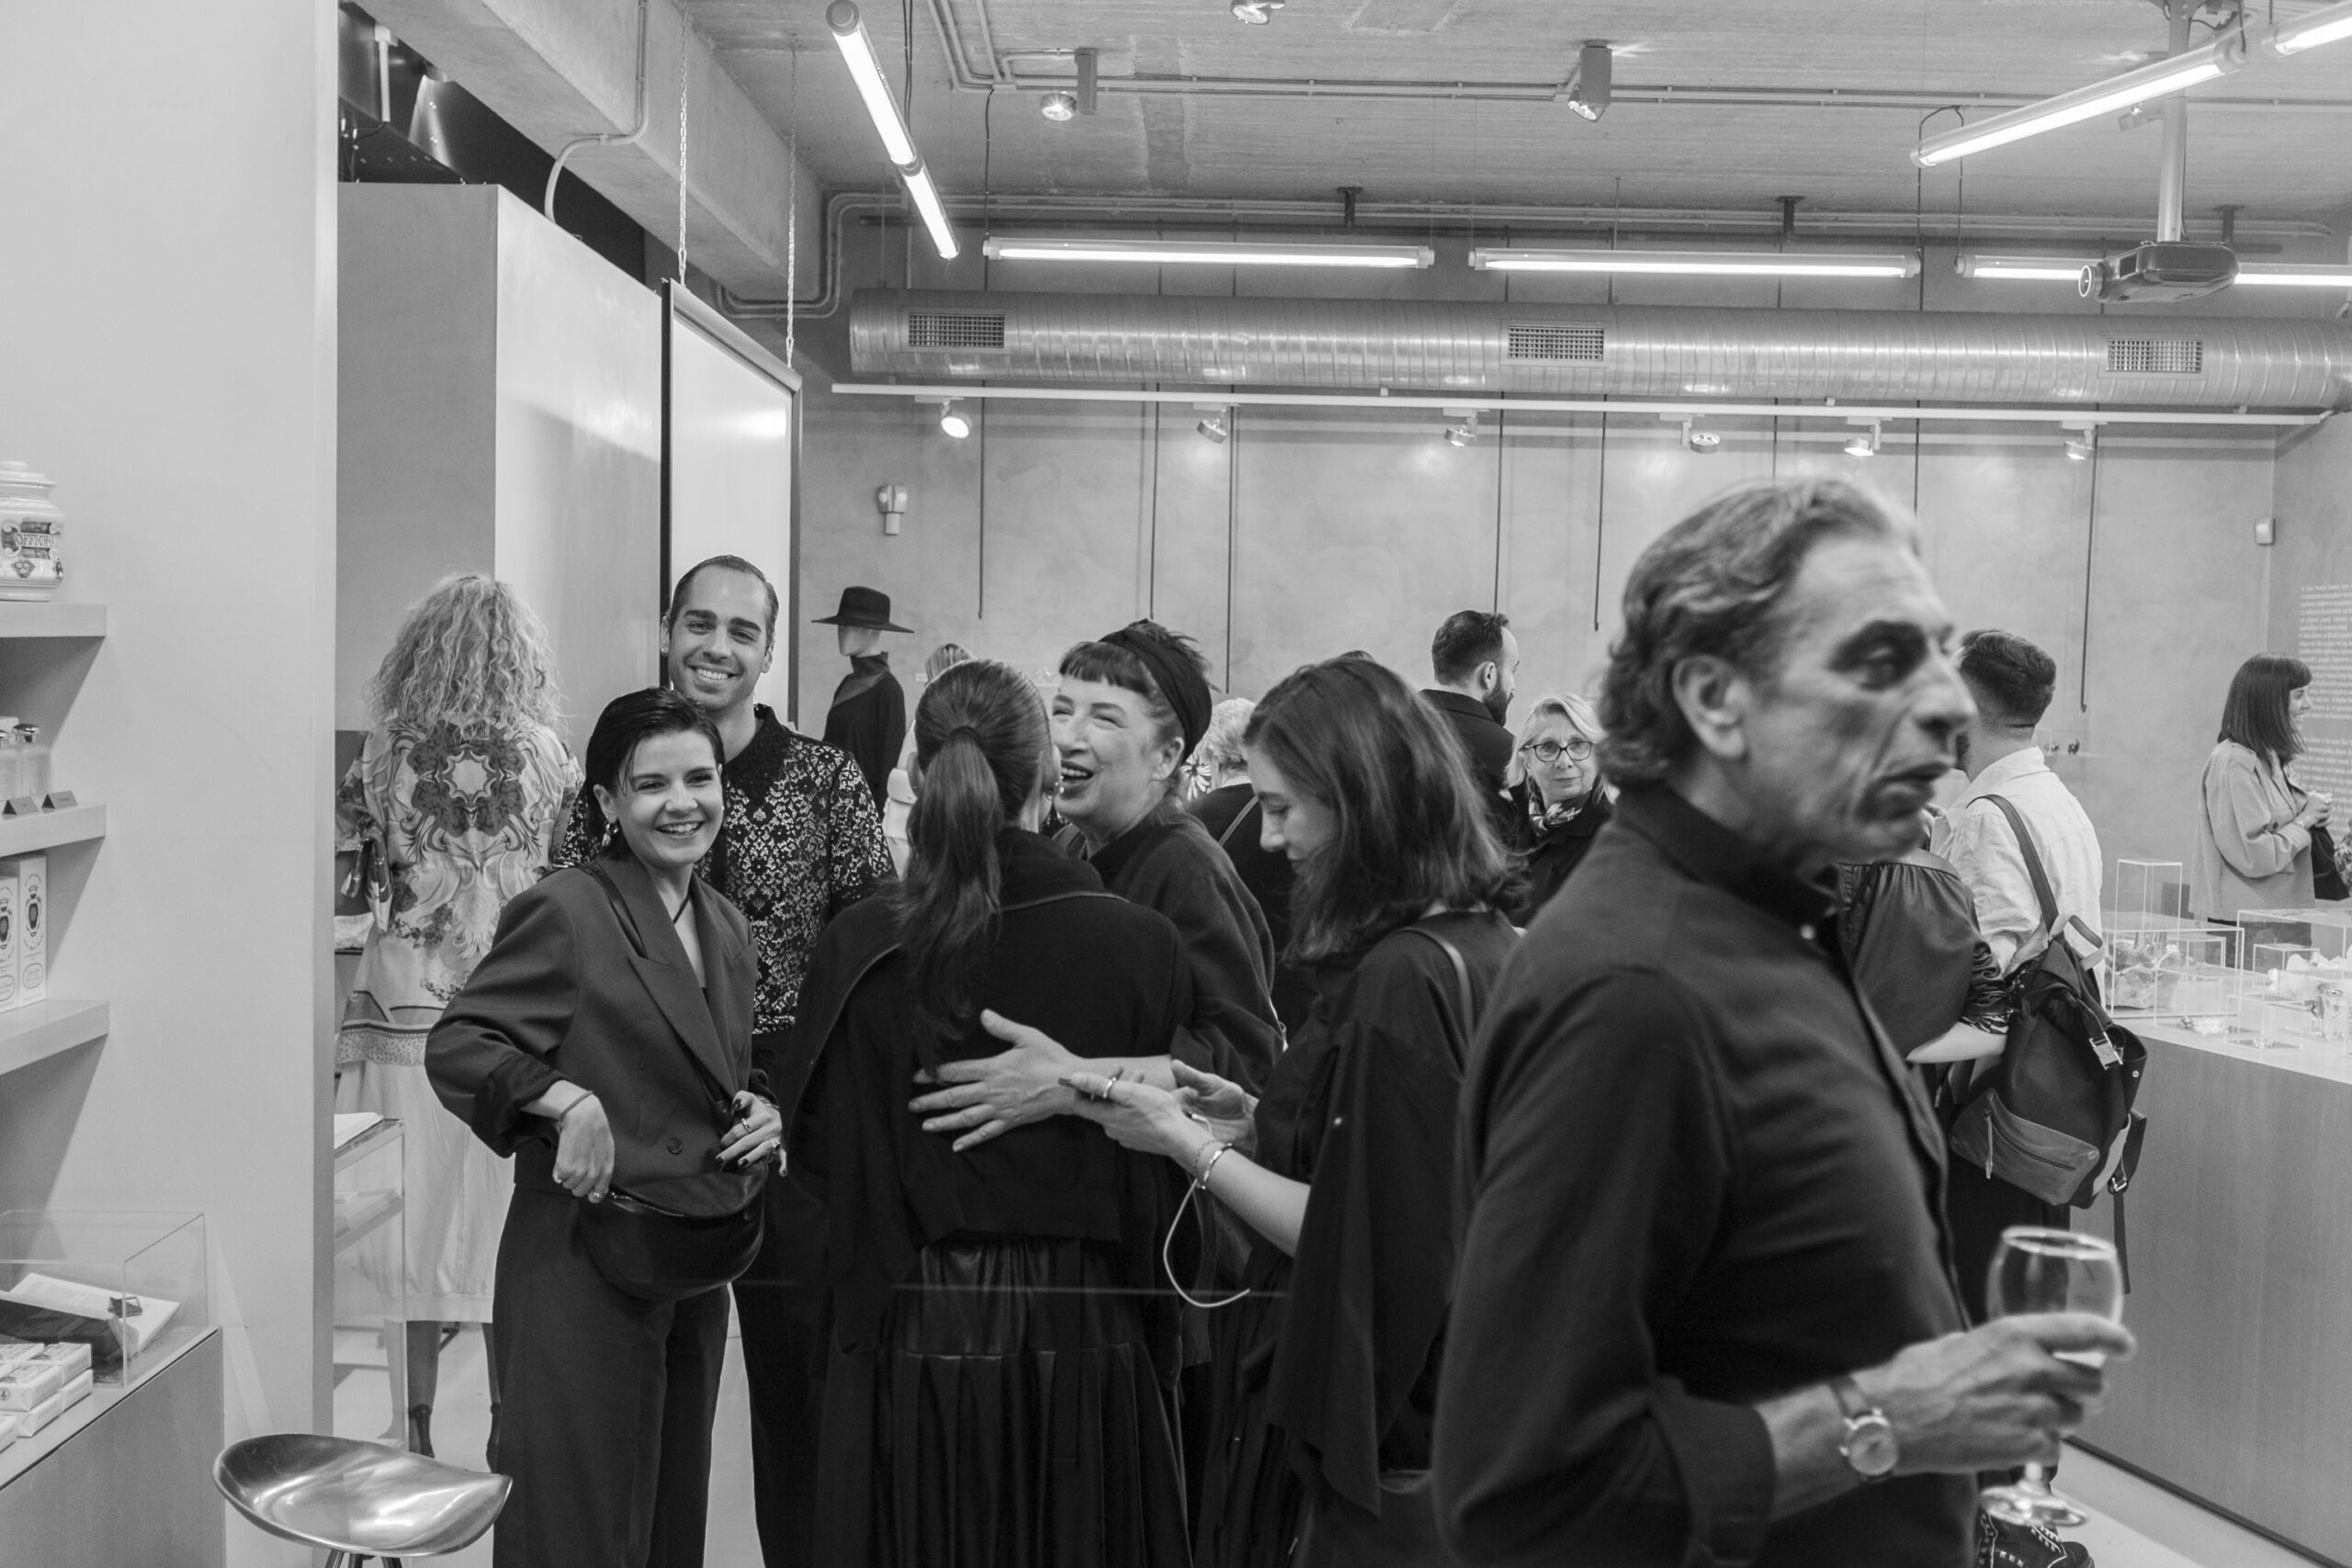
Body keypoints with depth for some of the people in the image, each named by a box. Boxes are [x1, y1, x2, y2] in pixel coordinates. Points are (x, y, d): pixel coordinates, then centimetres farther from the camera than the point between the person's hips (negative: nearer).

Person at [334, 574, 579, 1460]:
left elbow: (332, 837, 8)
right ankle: (512, 1419, 20)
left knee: (413, 1221, 8)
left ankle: (415, 1428, 15)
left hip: (404, 1017, 0)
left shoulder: (388, 752, -3)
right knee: (508, 1221, 10)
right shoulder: (543, 753, -3)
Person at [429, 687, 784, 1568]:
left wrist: (761, 1115, 3)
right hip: (583, 1270, -7)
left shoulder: (726, 926, 12)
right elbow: (454, 1046, -13)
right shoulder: (564, 912, -11)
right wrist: (569, 1101, -27)